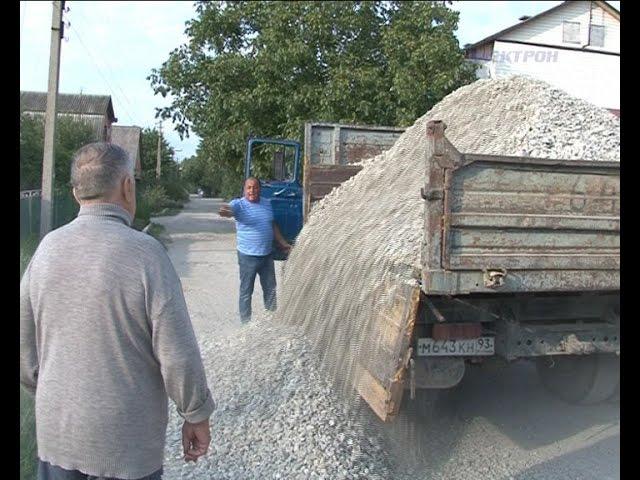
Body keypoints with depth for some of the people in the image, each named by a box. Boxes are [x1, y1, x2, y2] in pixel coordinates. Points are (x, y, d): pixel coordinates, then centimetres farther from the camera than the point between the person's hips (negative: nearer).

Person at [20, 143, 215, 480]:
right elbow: (177, 355, -19)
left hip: (56, 436, 5)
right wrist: (196, 416, -3)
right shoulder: (145, 253, -20)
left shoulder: (48, 248, -5)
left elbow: (25, 350, 4)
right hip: (126, 444, -4)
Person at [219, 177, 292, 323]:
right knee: (246, 292, 6)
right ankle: (246, 323, 20)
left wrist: (283, 243, 16)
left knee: (270, 289, 18)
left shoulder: (267, 203, 5)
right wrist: (224, 211, -58)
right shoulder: (239, 204, -12)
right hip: (248, 256, -5)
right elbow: (229, 210, -34)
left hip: (267, 255, 5)